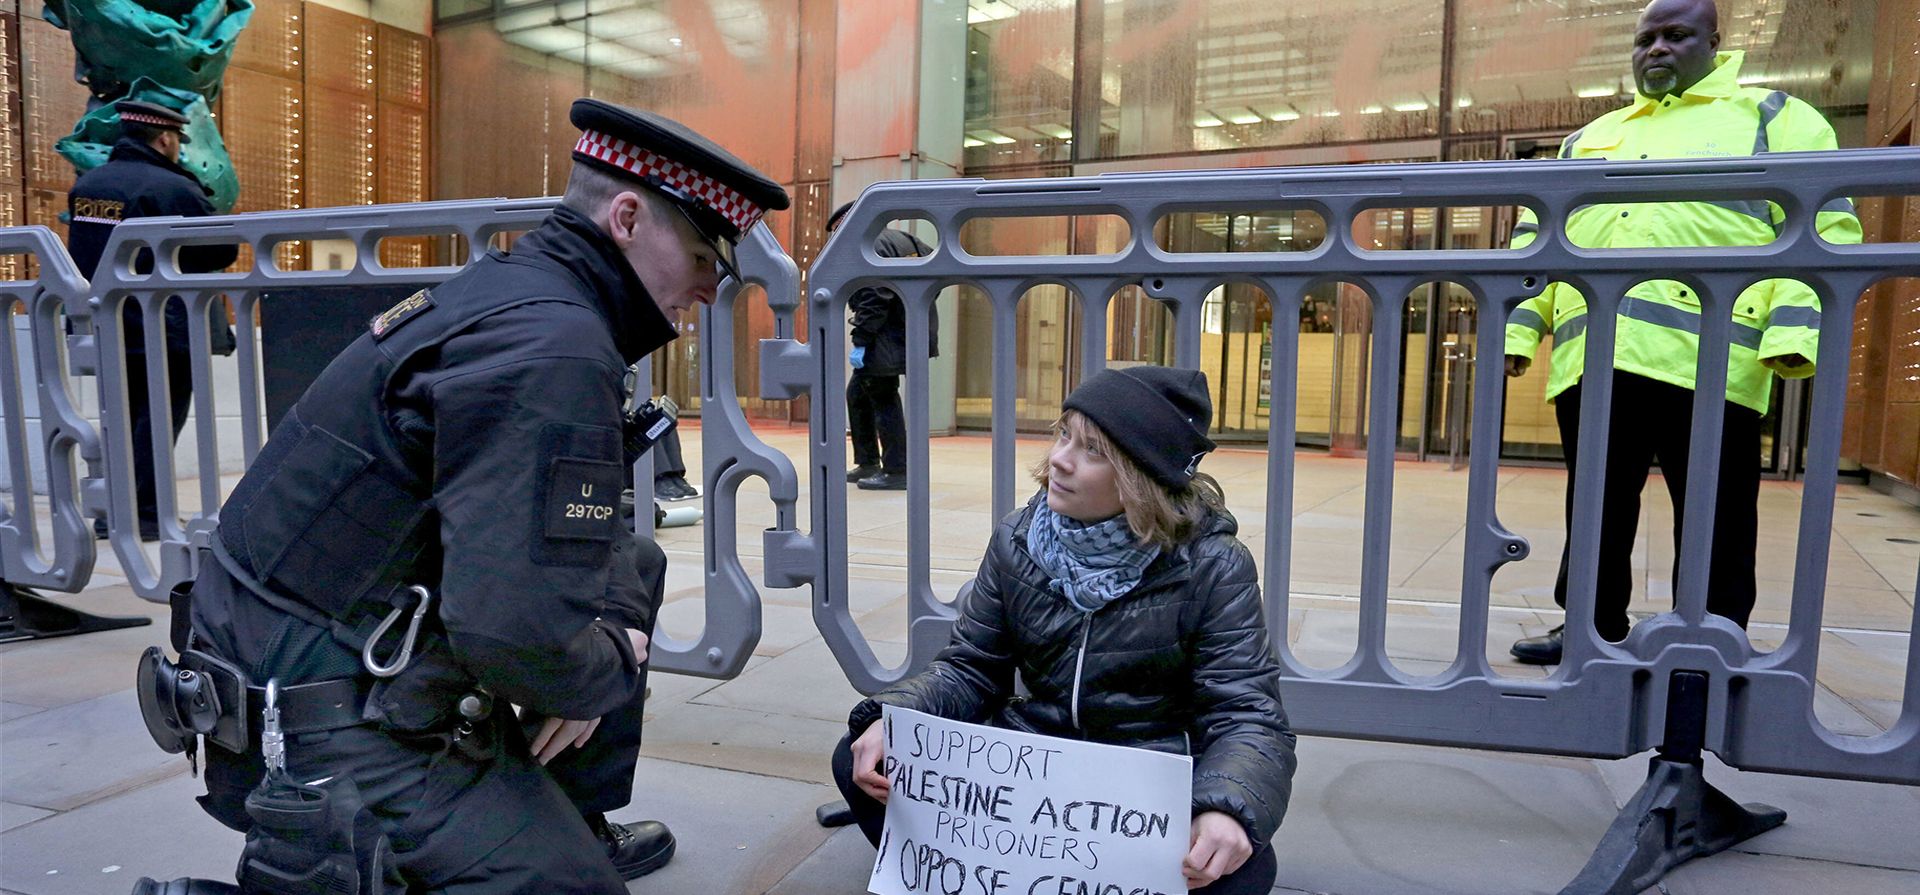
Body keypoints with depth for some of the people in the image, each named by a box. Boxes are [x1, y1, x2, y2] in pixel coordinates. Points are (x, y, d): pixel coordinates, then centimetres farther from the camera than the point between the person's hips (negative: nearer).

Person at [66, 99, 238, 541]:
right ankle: (144, 514, 0)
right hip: (163, 330, -7)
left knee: (123, 414, 18)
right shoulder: (175, 189, -16)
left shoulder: (85, 185, 7)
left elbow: (86, 250, 16)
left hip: (102, 326, 7)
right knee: (159, 417, 0)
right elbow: (224, 250, -12)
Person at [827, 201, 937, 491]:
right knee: (857, 394, 17)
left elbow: (872, 299, -20)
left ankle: (896, 471, -1)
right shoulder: (900, 239, 20)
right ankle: (867, 464, 23)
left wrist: (861, 341, -19)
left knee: (883, 399, -5)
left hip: (890, 337, -10)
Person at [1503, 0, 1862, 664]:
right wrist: (1517, 327, 8)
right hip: (1589, 360, 4)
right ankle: (1593, 628, 20)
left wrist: (1795, 329, -13)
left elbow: (1824, 228, 2)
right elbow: (1534, 240, 22)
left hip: (1706, 359, -4)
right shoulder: (1587, 140, 27)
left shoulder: (1773, 119, 14)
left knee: (1711, 519, 1)